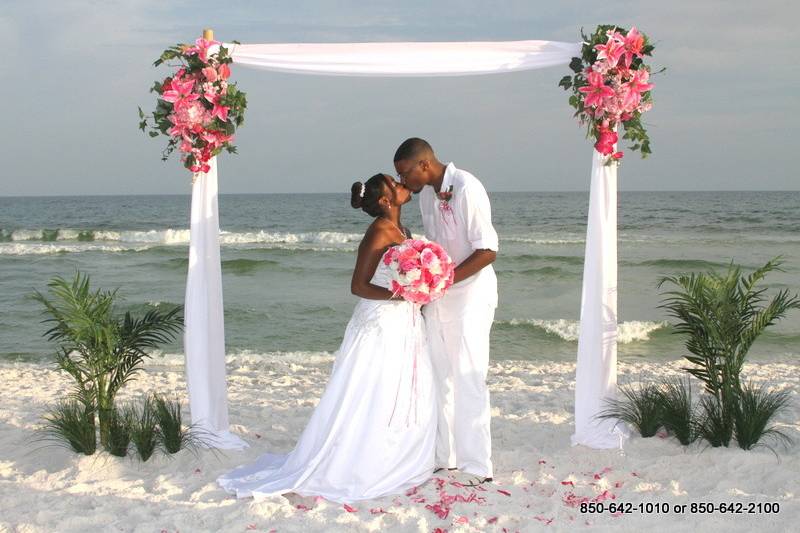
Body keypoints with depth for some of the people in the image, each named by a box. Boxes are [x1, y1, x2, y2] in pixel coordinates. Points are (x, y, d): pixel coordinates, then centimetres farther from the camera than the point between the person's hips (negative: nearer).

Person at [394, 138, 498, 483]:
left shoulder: (466, 189, -18)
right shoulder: (426, 193, 7)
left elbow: (487, 251, -19)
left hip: (469, 298, -8)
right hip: (438, 300, 8)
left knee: (468, 383, -6)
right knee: (440, 381, 11)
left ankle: (476, 467, 0)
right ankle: (444, 459, 20)